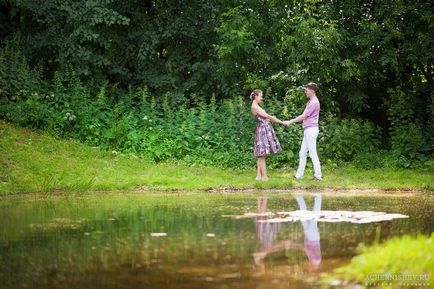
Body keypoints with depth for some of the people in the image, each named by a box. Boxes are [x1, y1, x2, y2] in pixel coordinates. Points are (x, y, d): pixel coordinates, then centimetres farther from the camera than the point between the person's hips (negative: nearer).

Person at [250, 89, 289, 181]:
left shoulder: (256, 106, 17)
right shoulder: (255, 107, -14)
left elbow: (266, 118, 19)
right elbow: (268, 117, -14)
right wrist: (282, 122, -10)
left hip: (265, 130, 10)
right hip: (263, 130, -10)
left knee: (261, 155, 10)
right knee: (262, 155, -6)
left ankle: (259, 175, 12)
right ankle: (264, 176, -3)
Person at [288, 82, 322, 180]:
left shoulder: (314, 102, -15)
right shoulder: (310, 102, 18)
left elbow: (303, 116, -14)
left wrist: (291, 122, -7)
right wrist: (294, 120, 15)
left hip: (311, 129, -11)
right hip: (308, 130, 11)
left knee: (312, 153, -8)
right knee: (302, 153, 11)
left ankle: (318, 175, -5)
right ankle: (299, 175, 15)